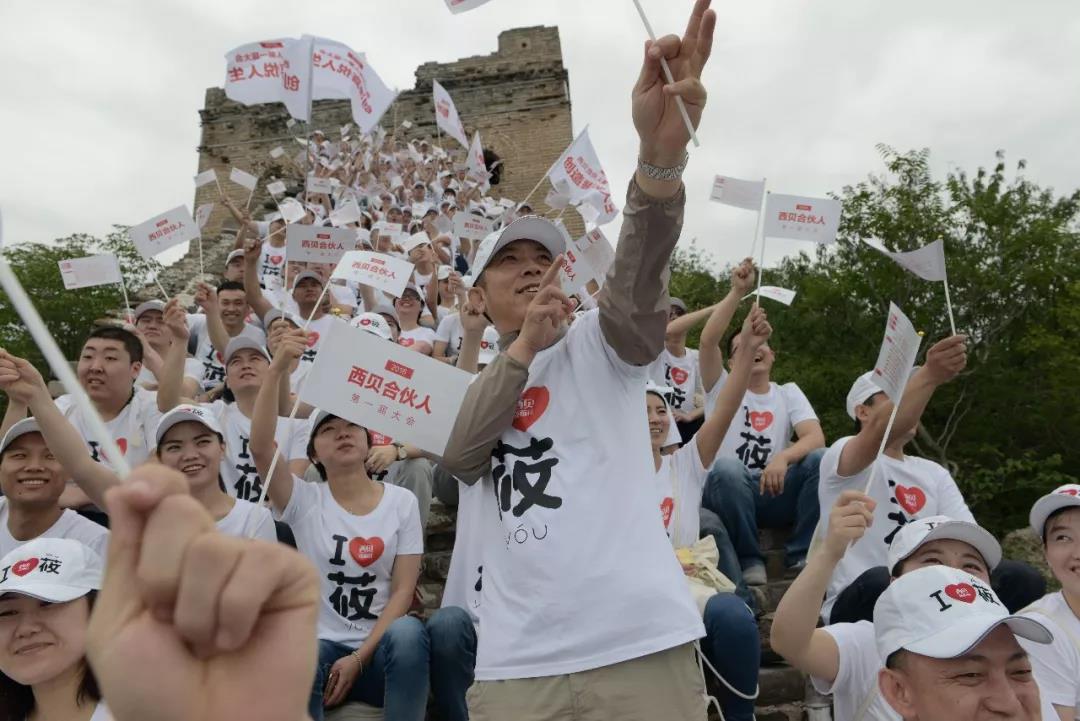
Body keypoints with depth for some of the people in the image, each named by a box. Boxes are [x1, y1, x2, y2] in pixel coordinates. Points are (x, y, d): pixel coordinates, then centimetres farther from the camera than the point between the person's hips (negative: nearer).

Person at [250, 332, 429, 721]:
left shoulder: (402, 501, 3)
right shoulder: (304, 500, 2)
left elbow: (404, 590, -2)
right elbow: (260, 446, -17)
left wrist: (358, 658, -13)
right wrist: (277, 369, -26)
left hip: (379, 649, 2)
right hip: (319, 645, -1)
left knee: (408, 631, -34)